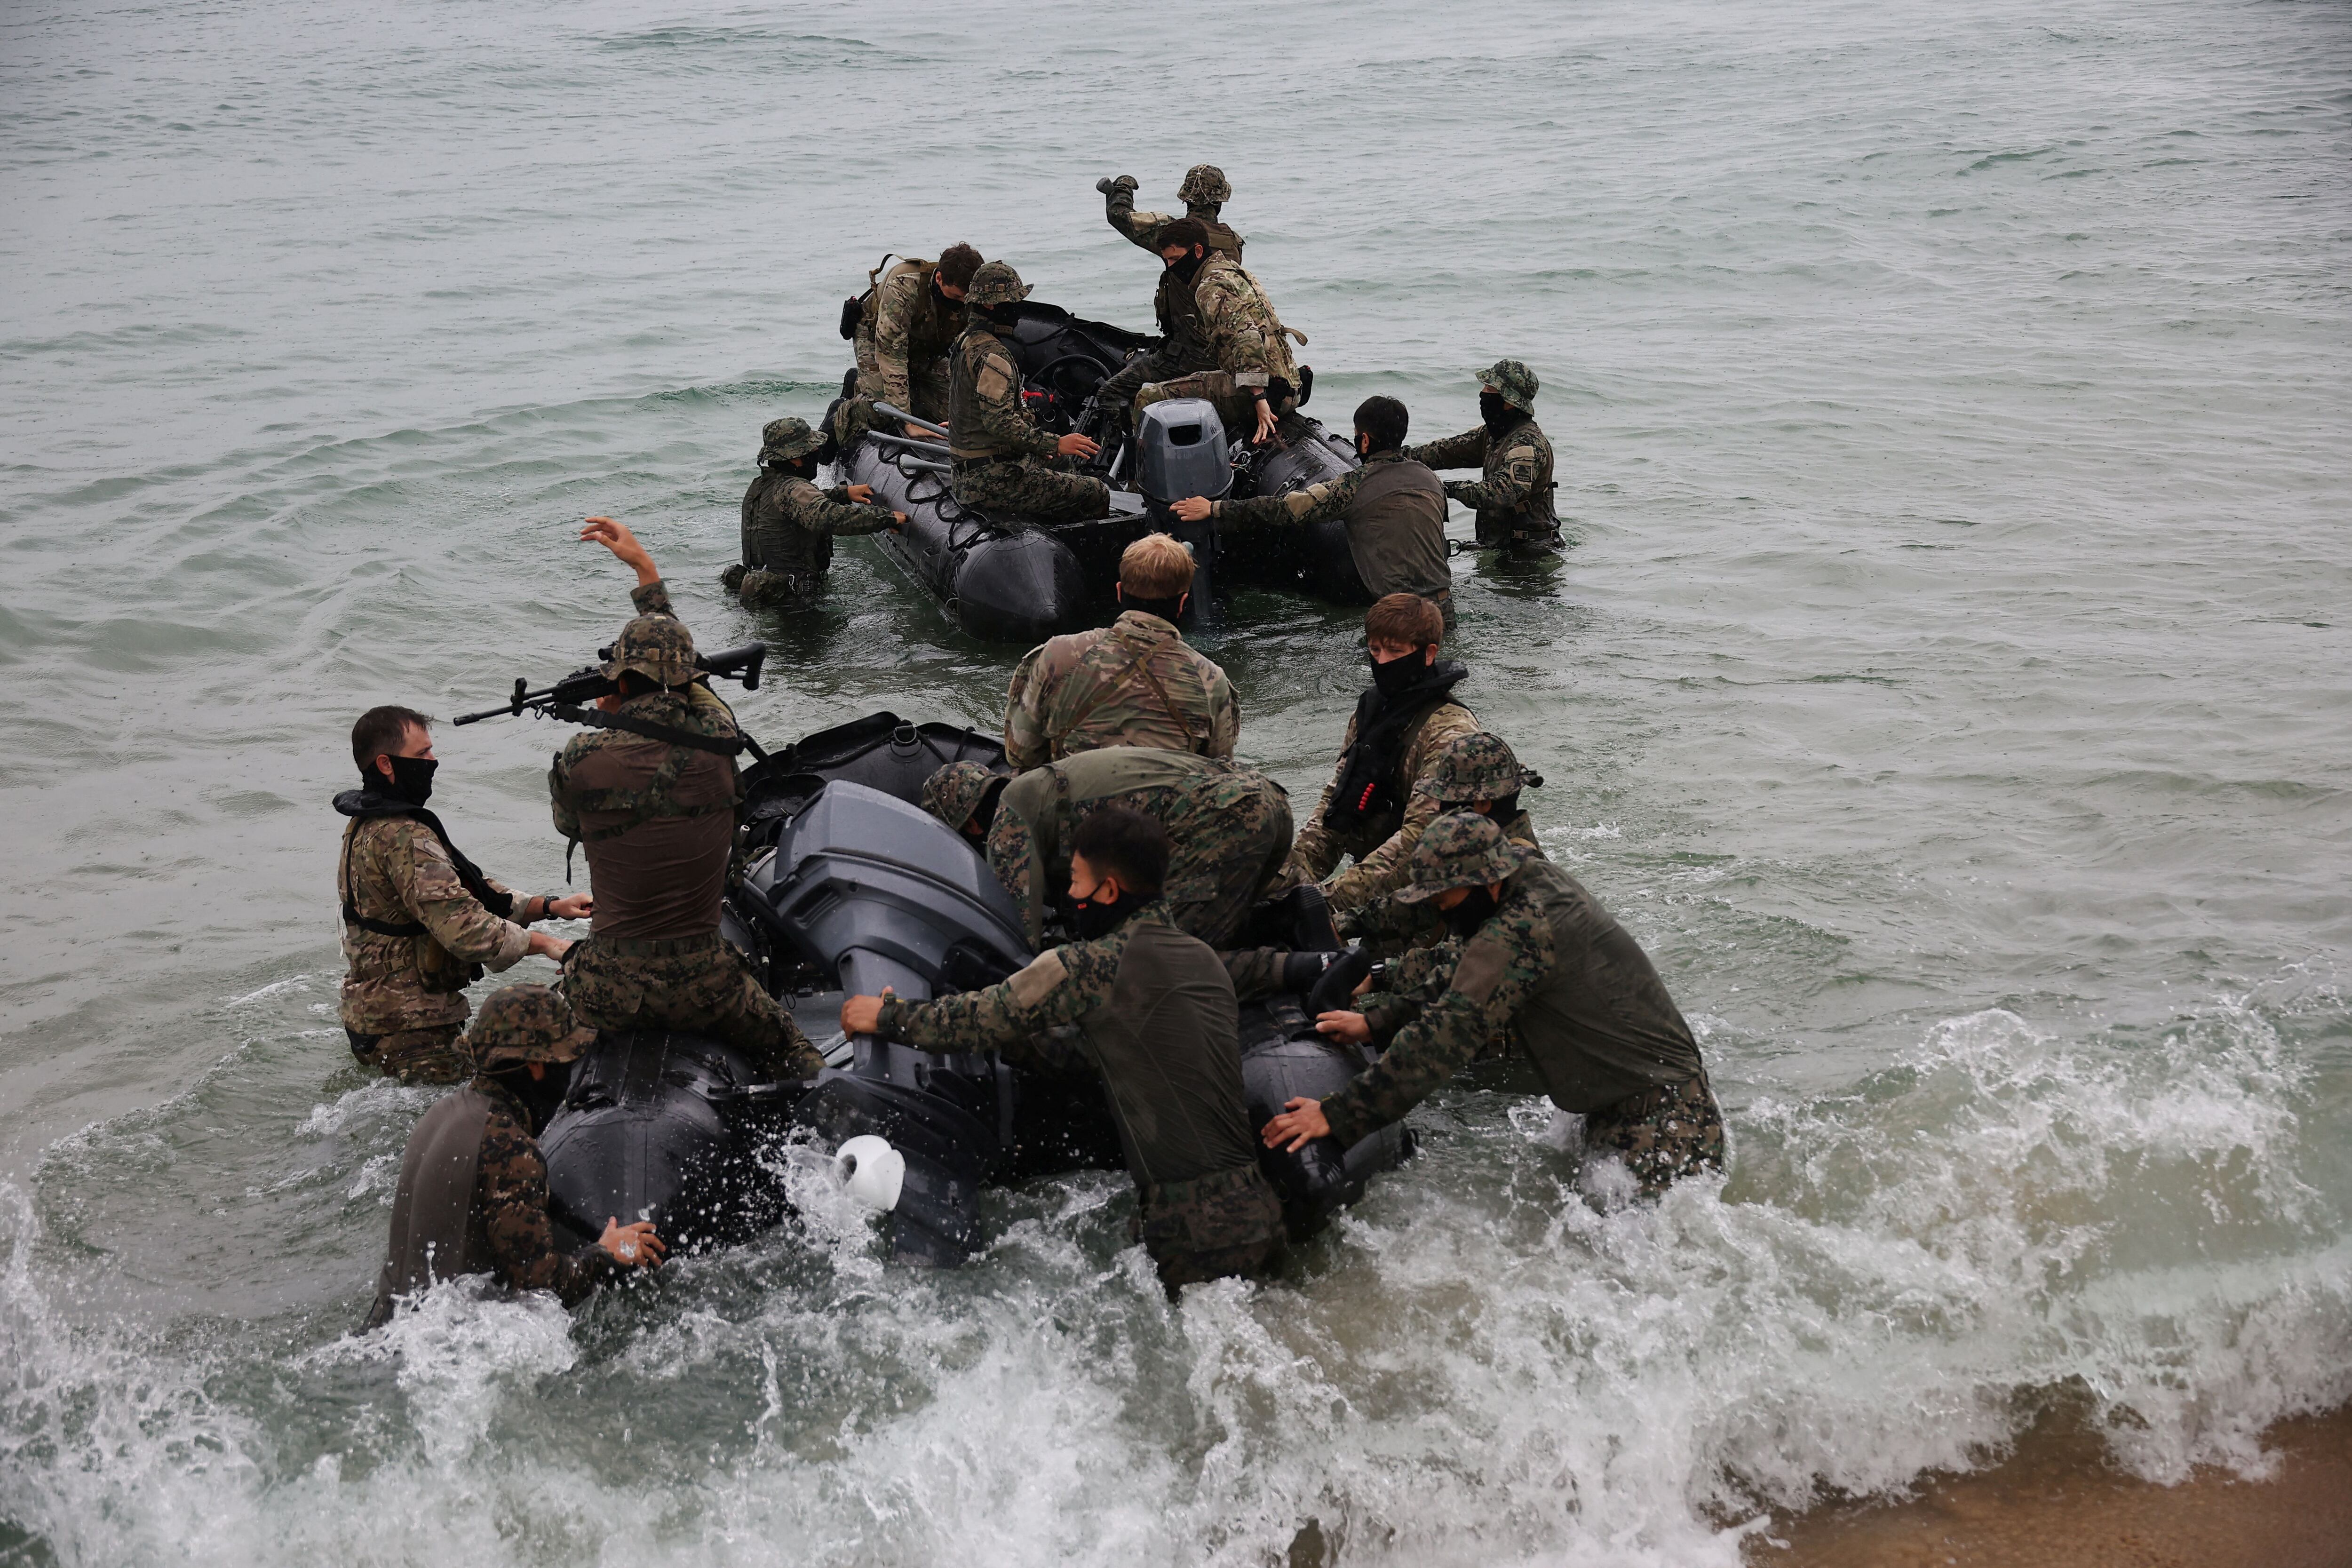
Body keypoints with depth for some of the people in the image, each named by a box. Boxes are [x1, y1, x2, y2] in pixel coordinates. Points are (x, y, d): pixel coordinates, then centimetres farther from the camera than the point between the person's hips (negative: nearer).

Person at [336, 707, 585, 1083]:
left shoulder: (367, 826, 13)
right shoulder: (403, 837, -20)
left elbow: (464, 892, 14)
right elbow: (464, 927, -27)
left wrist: (548, 906, 4)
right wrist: (543, 943, -15)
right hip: (411, 1034, -10)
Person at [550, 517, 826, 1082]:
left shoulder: (582, 759, -14)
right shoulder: (718, 744, -7)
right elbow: (677, 654, 13)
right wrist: (645, 569, 25)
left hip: (611, 991, -1)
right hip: (703, 987, 1)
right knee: (794, 1055, 23)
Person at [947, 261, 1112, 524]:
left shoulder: (967, 342, 15)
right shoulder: (992, 356, -19)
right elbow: (1000, 422, -27)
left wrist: (1035, 444, 22)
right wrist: (1055, 444, -24)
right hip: (995, 480, -11)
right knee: (1097, 495, -9)